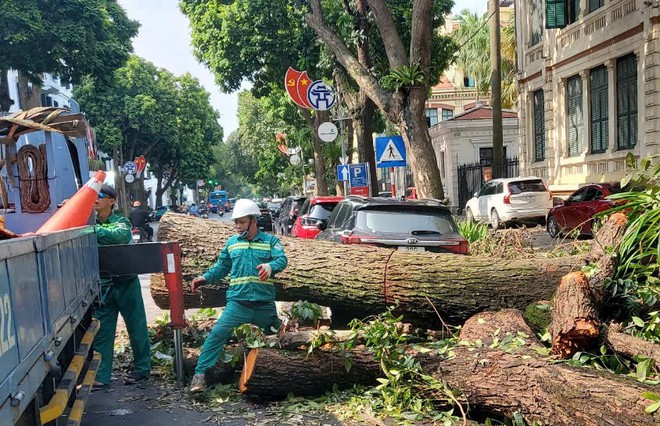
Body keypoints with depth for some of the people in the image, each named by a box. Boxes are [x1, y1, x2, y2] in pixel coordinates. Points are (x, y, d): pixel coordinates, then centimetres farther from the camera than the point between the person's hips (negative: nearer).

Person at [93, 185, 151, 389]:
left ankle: (142, 368, 22)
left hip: (125, 282, -3)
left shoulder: (121, 222, -4)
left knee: (136, 327, 7)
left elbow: (119, 236, -26)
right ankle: (101, 376, 10)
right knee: (101, 331, 3)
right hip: (102, 284, 3)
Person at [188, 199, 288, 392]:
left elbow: (282, 259, -15)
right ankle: (200, 374, -11)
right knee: (217, 334, -17)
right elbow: (221, 267, 16)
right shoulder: (232, 242, 11)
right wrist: (205, 278, -1)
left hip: (265, 304, 0)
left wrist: (270, 266, -38)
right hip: (237, 303, 1)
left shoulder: (270, 241, 2)